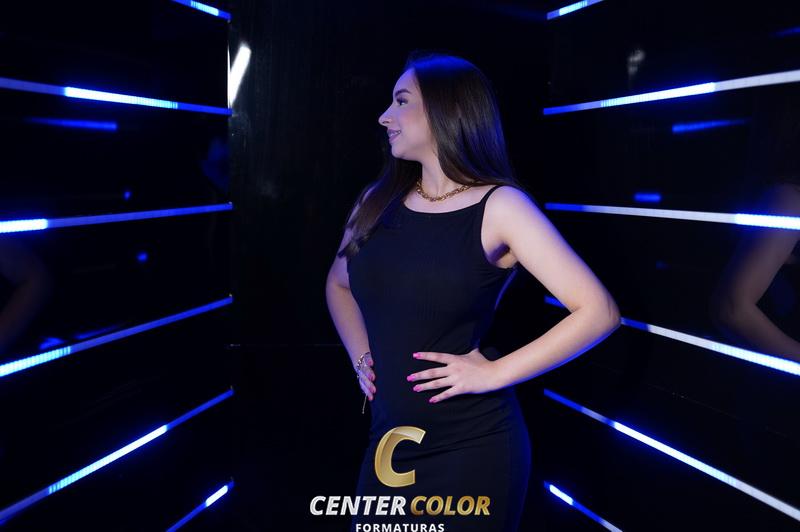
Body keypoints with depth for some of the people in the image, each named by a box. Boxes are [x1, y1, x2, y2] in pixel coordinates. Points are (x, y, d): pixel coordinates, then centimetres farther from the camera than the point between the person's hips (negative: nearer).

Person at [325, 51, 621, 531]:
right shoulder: (377, 201, 3)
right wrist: (361, 357, 7)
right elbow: (339, 284, 21)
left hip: (471, 447, -4)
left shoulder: (499, 207, -11)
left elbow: (599, 311, -14)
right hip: (389, 440, 5)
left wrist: (494, 373, -15)